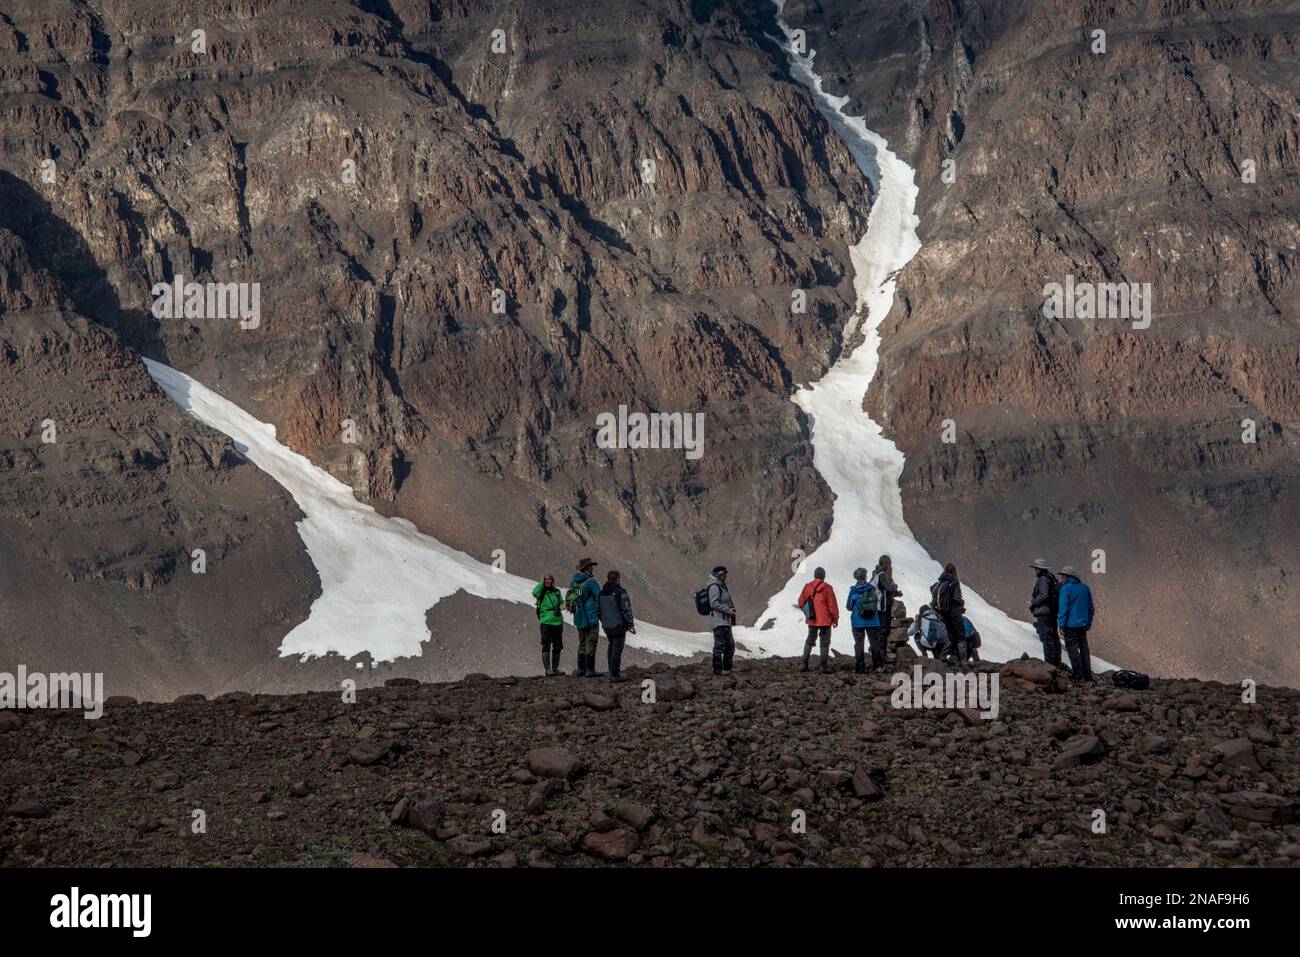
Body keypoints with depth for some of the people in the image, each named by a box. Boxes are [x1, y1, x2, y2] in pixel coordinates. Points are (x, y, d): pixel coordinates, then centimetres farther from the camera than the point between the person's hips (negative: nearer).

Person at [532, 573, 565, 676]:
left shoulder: (557, 591, 13)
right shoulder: (541, 591, 1)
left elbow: (561, 602, 26)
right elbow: (535, 593, -21)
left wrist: (562, 606, 3)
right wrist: (541, 582, -11)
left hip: (557, 621, 5)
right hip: (546, 622, -5)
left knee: (557, 646, 9)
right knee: (546, 646, -7)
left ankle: (555, 668, 18)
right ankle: (547, 668, -7)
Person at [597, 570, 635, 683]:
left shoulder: (601, 593, 7)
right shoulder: (620, 593, -14)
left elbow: (599, 611, 14)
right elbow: (626, 610, -15)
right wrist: (631, 625, -6)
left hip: (606, 626, 7)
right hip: (619, 626, -7)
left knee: (611, 647, 22)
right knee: (617, 649, -3)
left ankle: (611, 671, 25)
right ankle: (615, 675, -4)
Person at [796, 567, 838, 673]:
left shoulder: (807, 587, 1)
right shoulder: (827, 588, -12)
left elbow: (801, 602, 7)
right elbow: (832, 605, -10)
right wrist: (835, 618, 1)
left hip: (811, 620, 4)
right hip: (825, 620, -4)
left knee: (810, 640, 17)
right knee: (825, 642, 2)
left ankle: (804, 664, 15)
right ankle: (824, 666, -1)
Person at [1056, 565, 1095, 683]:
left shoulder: (1066, 588, -9)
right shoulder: (1085, 588, 12)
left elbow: (1063, 608, -14)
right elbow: (1091, 608, 16)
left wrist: (1061, 625, -10)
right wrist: (1089, 623, 22)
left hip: (1071, 624, -7)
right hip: (1083, 624, 7)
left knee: (1072, 648, -3)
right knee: (1084, 648, 12)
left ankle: (1078, 674, -7)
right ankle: (1087, 675, 12)